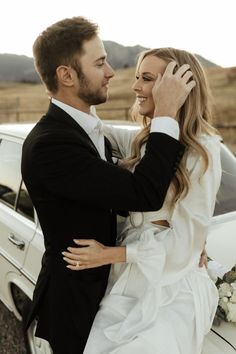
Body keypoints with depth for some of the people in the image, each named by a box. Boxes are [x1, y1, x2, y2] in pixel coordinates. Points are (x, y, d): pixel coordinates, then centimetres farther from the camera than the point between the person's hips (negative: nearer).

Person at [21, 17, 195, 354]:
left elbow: (122, 196, 5)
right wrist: (166, 113, -26)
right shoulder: (48, 144, -29)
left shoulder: (84, 128, 0)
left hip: (102, 282, 8)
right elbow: (144, 194, -34)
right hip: (74, 299, -7)